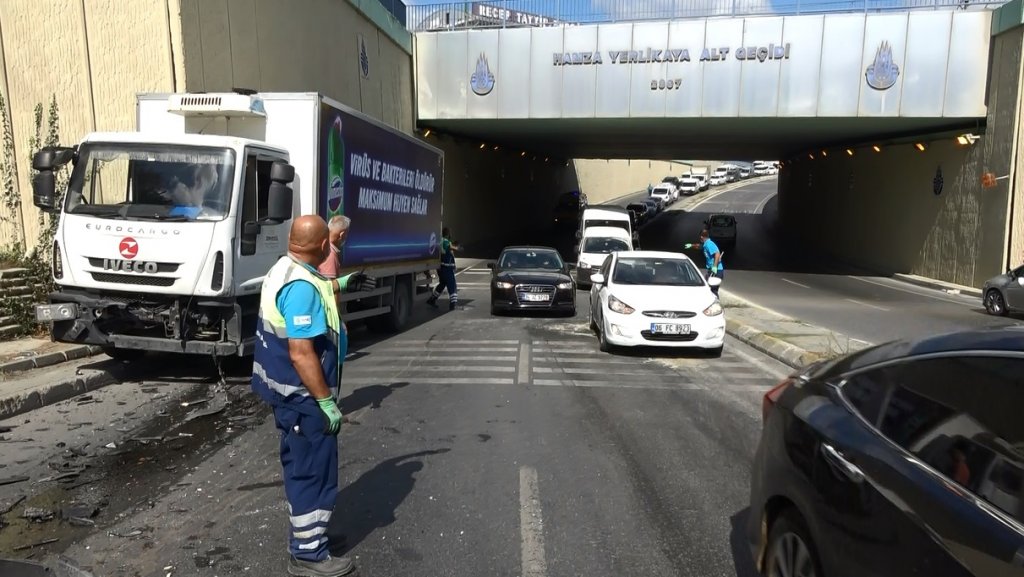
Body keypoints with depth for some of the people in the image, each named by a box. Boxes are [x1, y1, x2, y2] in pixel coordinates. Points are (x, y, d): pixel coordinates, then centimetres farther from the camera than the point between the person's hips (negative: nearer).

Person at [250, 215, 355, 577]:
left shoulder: (284, 271, 7)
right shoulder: (302, 286, -26)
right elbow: (301, 353, -28)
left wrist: (335, 285, 38)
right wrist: (326, 402, -23)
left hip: (290, 391, 10)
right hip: (303, 396, -10)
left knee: (302, 467, 21)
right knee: (314, 471, 2)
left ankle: (307, 532, 37)